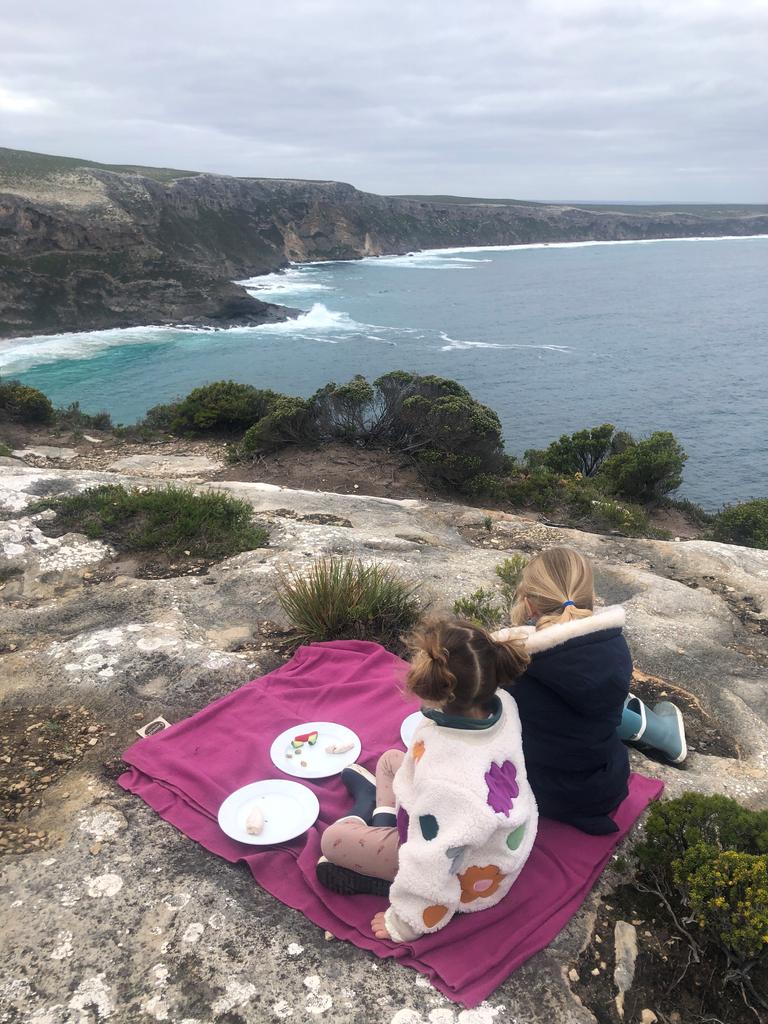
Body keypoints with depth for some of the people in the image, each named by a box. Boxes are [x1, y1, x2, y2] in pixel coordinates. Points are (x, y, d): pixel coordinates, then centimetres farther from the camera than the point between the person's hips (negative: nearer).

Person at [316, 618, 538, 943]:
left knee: (332, 840, 3)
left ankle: (365, 810, 31)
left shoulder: (446, 780, -48)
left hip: (466, 874, -7)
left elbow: (433, 864, -31)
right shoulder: (501, 703, -28)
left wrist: (405, 923, -18)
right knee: (390, 760, 21)